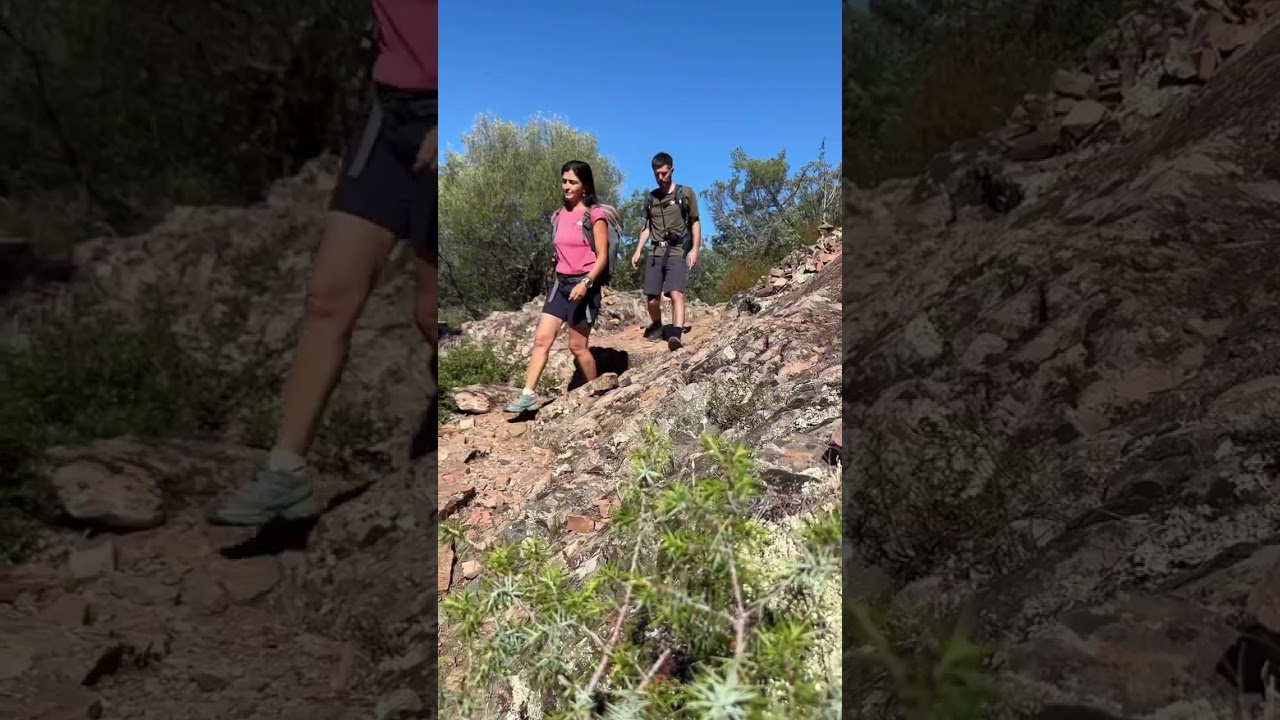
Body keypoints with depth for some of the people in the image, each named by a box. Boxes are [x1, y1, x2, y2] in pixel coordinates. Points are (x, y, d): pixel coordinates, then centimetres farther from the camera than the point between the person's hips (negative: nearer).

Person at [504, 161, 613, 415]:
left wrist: (586, 283, -24)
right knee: (541, 338, -3)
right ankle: (528, 395, -3)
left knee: (577, 345, 1)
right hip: (561, 283, 6)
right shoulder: (558, 216, 11)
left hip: (584, 284, -6)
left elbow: (602, 256, -12)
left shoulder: (595, 215, -8)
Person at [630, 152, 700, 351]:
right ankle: (655, 328, 27)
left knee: (676, 293, -20)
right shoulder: (650, 198, 13)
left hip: (677, 252, -4)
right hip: (655, 253, 4)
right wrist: (638, 250, 10)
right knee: (652, 298, 3)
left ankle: (676, 334, -31)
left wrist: (694, 249, -5)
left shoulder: (686, 194, 3)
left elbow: (695, 223, 5)